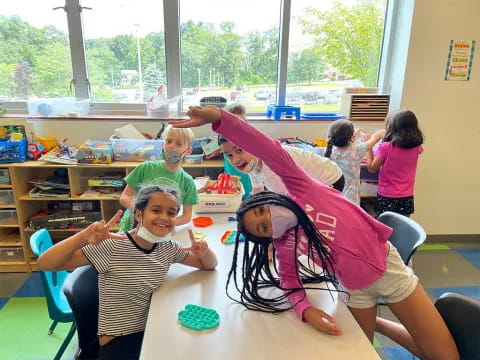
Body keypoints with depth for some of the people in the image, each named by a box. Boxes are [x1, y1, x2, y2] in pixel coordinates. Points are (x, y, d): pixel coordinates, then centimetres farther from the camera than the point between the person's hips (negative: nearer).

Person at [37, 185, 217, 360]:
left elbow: (209, 265, 8)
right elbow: (44, 264, -22)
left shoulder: (168, 247, -2)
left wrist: (205, 251, -15)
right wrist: (83, 237, -39)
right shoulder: (113, 247, -19)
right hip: (118, 342, -5)